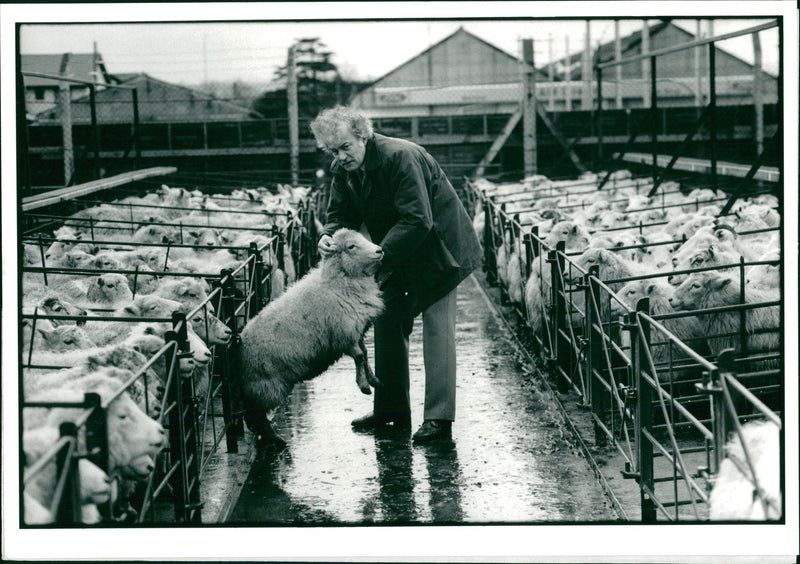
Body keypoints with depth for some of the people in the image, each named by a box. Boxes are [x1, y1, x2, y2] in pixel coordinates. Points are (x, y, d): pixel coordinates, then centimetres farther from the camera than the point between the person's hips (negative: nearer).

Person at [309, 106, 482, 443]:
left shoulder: (400, 157, -29)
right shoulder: (343, 170, -5)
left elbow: (418, 221, -33)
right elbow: (341, 213, 3)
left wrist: (378, 256, -36)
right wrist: (329, 237, -22)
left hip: (437, 246, -8)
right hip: (393, 254, 8)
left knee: (436, 326, -10)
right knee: (387, 322, 10)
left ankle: (438, 417, -10)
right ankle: (391, 410, 19)